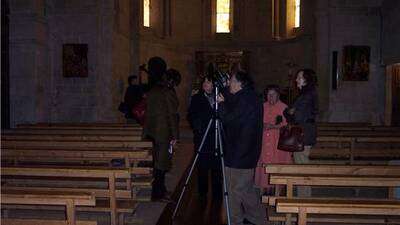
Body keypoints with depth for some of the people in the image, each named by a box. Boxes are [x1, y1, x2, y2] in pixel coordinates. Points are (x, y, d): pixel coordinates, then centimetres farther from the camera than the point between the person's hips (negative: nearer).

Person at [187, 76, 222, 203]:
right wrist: (197, 127, -10)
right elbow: (190, 116, 4)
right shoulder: (196, 99, 6)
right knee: (202, 168, 3)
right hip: (202, 138, 0)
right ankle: (202, 194, 16)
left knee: (217, 168, 3)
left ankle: (217, 194, 17)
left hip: (217, 138, 0)